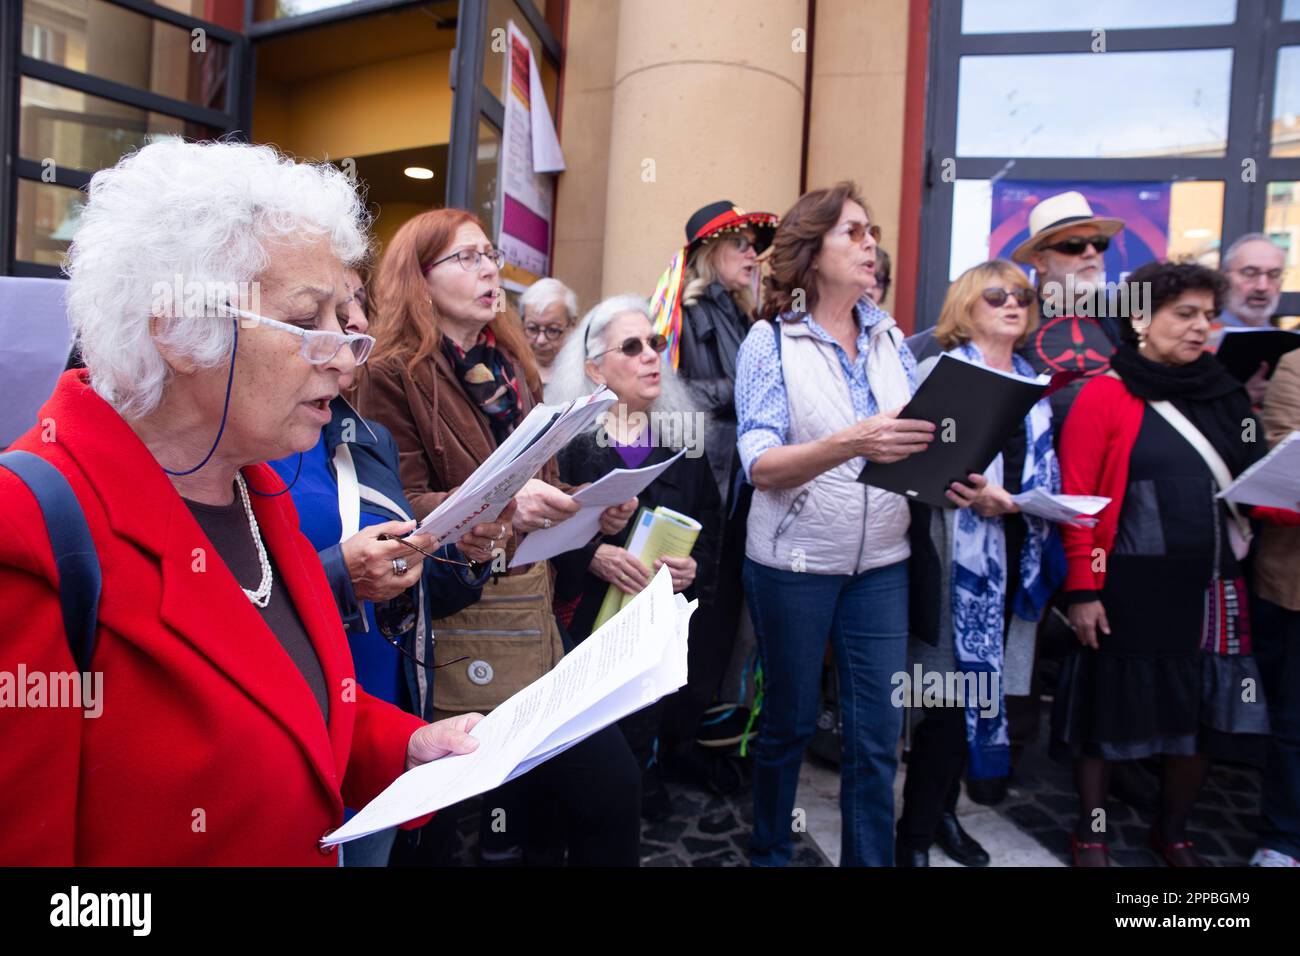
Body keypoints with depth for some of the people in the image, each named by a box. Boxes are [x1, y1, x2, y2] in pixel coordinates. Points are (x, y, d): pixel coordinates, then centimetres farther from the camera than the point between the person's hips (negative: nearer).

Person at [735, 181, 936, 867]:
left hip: (881, 561, 4)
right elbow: (762, 467, -18)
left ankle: (869, 859, 28)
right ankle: (768, 853, 35)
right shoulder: (771, 340, -8)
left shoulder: (890, 336, 6)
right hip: (794, 562, -4)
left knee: (878, 733, 8)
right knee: (787, 721, 12)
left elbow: (916, 436, 9)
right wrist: (851, 443, -34)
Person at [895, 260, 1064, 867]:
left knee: (978, 679, 14)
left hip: (1015, 550, 7)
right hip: (960, 553, -6)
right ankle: (916, 830, 12)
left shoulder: (1032, 383, 15)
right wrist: (972, 493, -26)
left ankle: (943, 809, 31)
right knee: (957, 686, -5)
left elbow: (1045, 469, 14)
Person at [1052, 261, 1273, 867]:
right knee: (1109, 709, 7)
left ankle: (1173, 833, 36)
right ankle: (1090, 833, 26)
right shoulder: (1106, 394, -7)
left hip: (1211, 586, 6)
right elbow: (1077, 500, -11)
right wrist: (1082, 590, -14)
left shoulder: (1224, 394, 11)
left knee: (1201, 713, 14)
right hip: (1130, 588, -5)